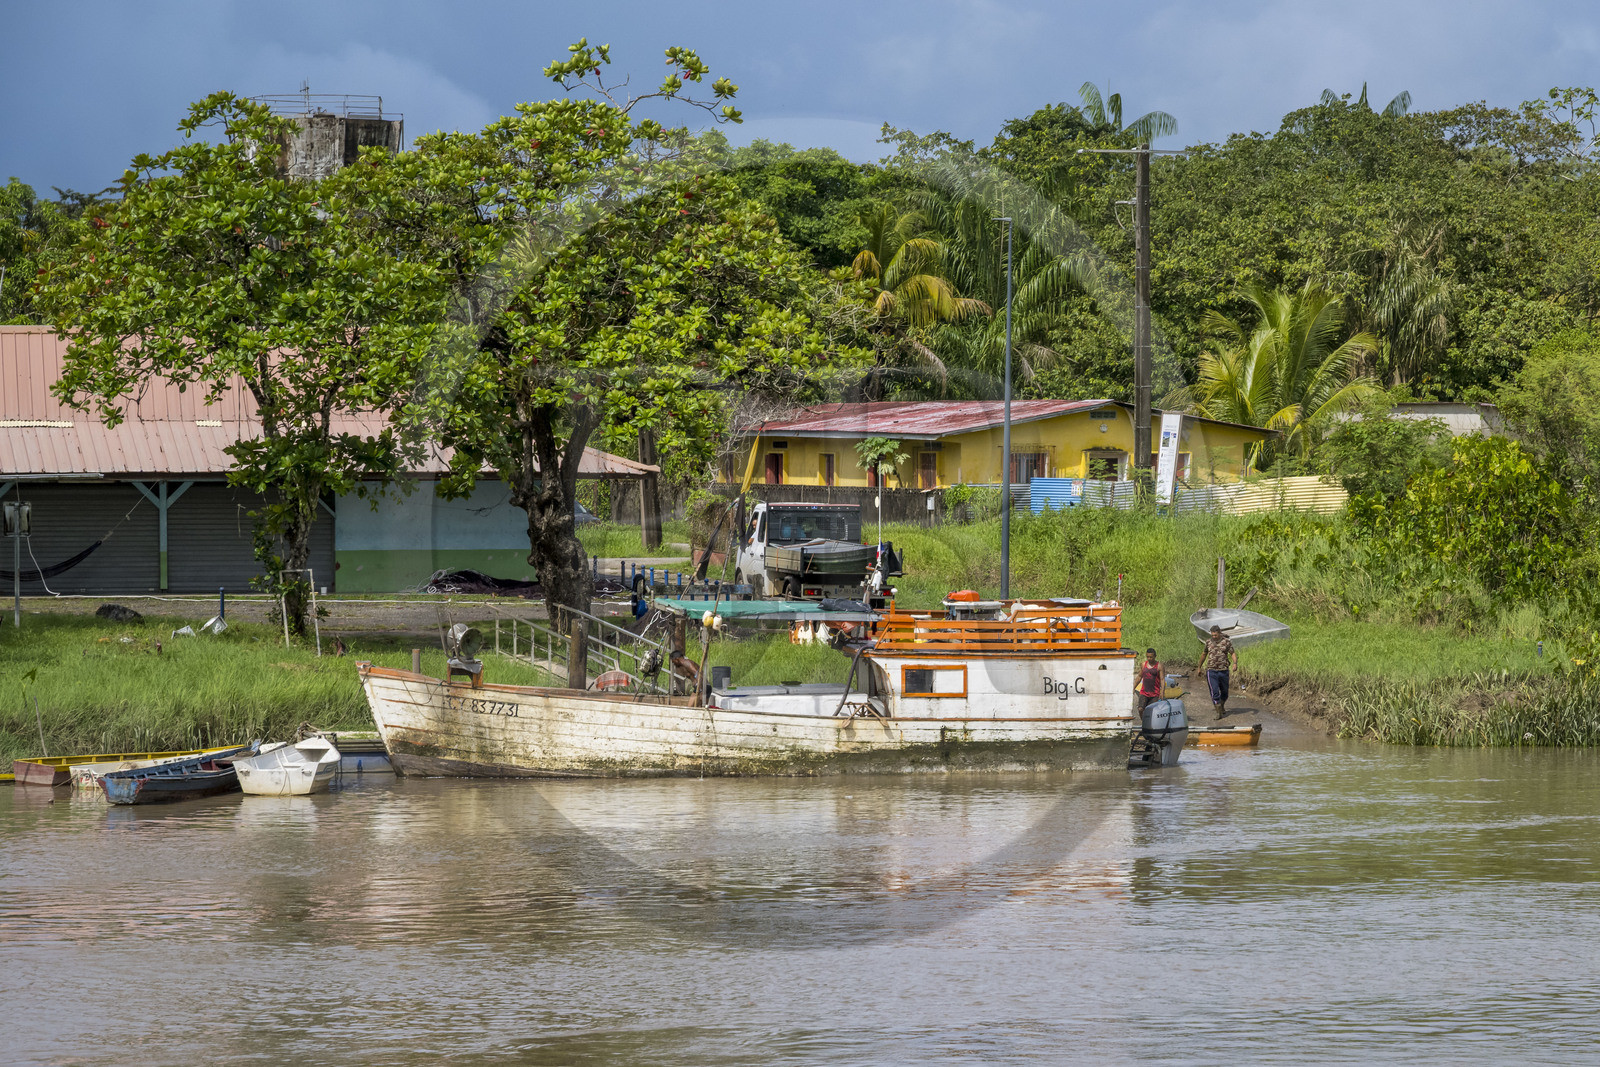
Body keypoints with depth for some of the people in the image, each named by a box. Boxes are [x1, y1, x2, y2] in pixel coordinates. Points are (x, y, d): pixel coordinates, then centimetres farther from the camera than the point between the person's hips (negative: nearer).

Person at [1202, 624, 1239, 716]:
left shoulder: (1226, 642, -1)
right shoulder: (1208, 642, 5)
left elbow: (1233, 654, -4)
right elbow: (1204, 654, 18)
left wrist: (1235, 663, -24)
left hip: (1223, 670, 0)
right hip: (1211, 671, 0)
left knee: (1224, 691, 15)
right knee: (1214, 692, -12)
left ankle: (1222, 707, 41)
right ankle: (1218, 712, -9)